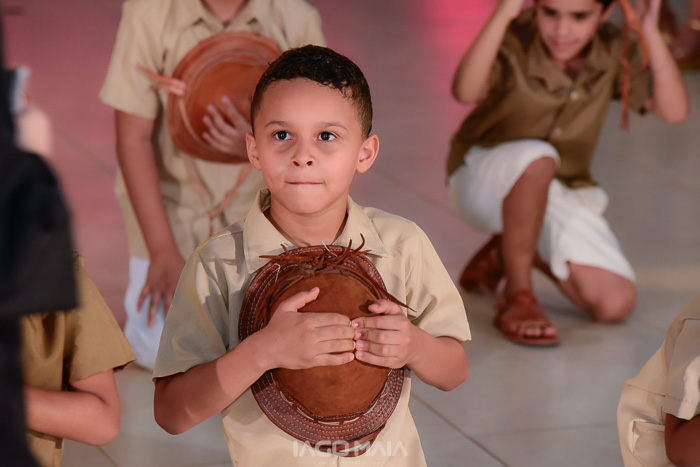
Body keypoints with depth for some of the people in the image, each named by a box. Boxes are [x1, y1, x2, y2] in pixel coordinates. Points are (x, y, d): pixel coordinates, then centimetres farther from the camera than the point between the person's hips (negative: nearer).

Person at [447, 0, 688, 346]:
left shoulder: (614, 52, -10)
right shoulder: (514, 41, -24)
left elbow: (674, 110, -22)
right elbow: (465, 92, -44)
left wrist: (651, 33, -30)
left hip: (562, 192, 5)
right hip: (485, 182, -5)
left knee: (615, 304, -13)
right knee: (537, 159, -42)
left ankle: (506, 251, 13)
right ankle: (516, 295, -21)